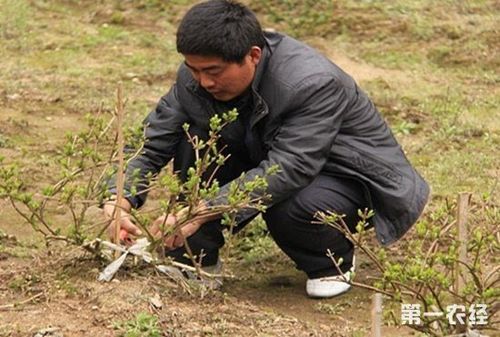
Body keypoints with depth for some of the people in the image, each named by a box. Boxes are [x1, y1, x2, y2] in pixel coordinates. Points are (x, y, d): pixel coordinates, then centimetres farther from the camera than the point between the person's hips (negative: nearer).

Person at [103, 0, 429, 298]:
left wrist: (200, 212, -45)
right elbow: (151, 143, -13)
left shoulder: (313, 83, -35)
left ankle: (334, 262, -3)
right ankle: (194, 257, -8)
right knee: (195, 138, -17)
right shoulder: (198, 73, -16)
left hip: (348, 175, -6)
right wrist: (121, 201, -31)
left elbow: (285, 173, -40)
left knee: (290, 209, -38)